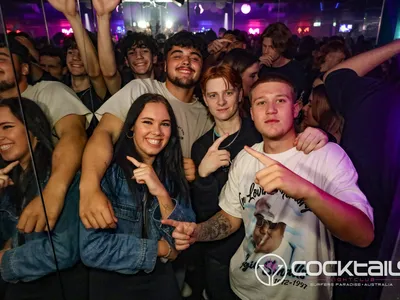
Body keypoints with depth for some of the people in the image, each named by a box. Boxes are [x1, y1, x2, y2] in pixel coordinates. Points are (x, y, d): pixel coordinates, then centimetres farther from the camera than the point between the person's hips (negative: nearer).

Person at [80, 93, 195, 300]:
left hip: (161, 279, 2)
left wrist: (162, 194, -24)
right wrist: (161, 249, -13)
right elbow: (92, 249, -22)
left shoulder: (174, 174, -3)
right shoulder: (108, 171, -16)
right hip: (111, 281, -2)